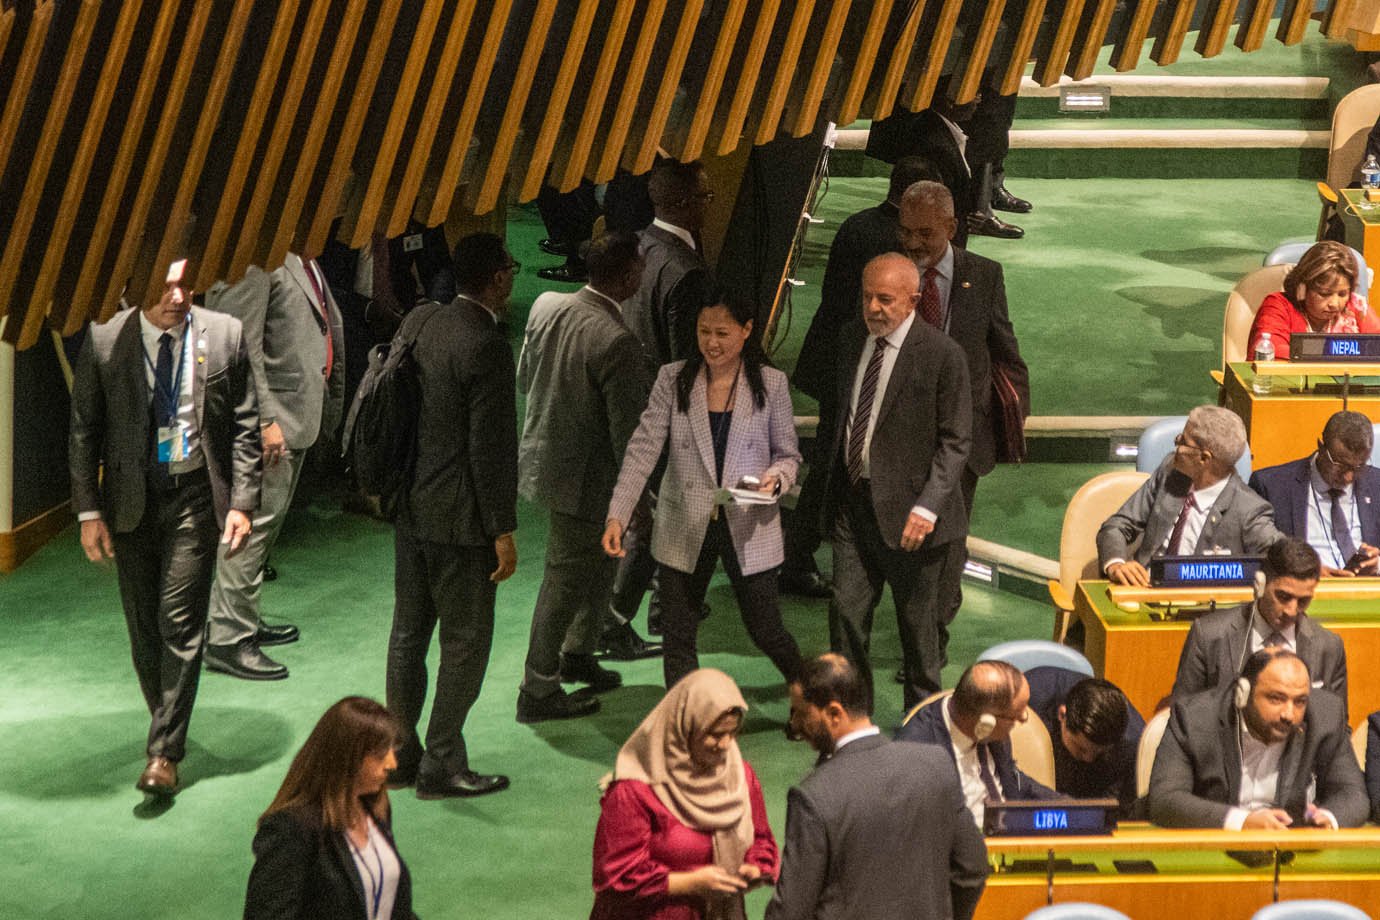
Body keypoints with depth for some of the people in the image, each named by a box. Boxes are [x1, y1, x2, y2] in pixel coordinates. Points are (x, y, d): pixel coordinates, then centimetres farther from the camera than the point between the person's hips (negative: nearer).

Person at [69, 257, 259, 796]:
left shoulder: (225, 336, -4)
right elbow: (84, 432, 2)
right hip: (130, 498, 2)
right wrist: (88, 510, -3)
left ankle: (165, 751, -3)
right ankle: (166, 724, 29)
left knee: (180, 623, -8)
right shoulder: (104, 342, -5)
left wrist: (242, 503, -6)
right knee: (143, 625, 9)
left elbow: (244, 427, 1)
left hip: (194, 494, -2)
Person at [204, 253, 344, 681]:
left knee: (269, 520, 17)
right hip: (272, 414, -10)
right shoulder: (253, 259, -19)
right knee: (255, 521, -6)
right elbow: (243, 347, -21)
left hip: (298, 411, 10)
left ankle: (244, 619, 29)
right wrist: (265, 420, -23)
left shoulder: (300, 259, 11)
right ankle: (227, 639, 0)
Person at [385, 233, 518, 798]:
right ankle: (441, 766, 9)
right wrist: (503, 531, -14)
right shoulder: (486, 347, -20)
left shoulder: (418, 322, 3)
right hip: (458, 517, -8)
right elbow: (491, 448, -20)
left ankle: (398, 755, 26)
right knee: (465, 641, 4)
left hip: (408, 504, 8)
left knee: (408, 631, 17)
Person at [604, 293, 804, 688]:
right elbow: (643, 448, -8)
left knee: (765, 630, 7)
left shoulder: (771, 383, -3)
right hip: (684, 530, 1)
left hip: (749, 529, -1)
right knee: (677, 639, 5)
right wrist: (617, 516, -18)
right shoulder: (673, 379, -3)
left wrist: (775, 478, -18)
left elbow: (788, 453, 6)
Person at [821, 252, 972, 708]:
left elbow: (955, 441, -11)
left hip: (907, 512, -5)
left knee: (919, 627, 8)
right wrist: (834, 480, 15)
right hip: (852, 501, 5)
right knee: (846, 612, 2)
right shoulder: (851, 339, 7)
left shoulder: (942, 354, -13)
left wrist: (927, 507, -20)